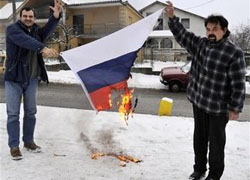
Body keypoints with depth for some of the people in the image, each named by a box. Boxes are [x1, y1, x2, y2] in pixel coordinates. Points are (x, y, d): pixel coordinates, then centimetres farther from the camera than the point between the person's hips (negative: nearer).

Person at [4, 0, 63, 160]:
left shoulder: (36, 31, 9)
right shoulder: (13, 29, -7)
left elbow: (47, 30, -12)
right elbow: (25, 41, -27)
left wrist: (56, 16, -29)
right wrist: (43, 48, -43)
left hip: (32, 79, 5)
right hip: (14, 78, -5)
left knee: (31, 112, 12)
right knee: (13, 113, -1)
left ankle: (28, 141, 26)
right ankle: (14, 146, 8)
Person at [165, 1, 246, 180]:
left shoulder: (234, 53, -17)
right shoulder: (201, 44, 2)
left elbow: (239, 84, -16)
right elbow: (182, 35, 10)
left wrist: (235, 108, -15)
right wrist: (172, 17, -3)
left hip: (218, 106, -6)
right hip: (198, 101, 6)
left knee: (216, 141, 9)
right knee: (199, 137, 19)